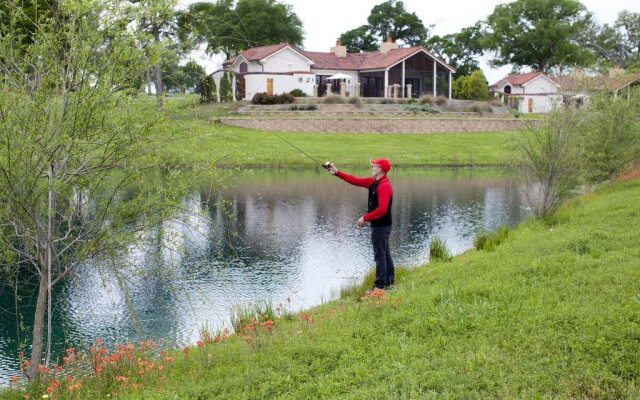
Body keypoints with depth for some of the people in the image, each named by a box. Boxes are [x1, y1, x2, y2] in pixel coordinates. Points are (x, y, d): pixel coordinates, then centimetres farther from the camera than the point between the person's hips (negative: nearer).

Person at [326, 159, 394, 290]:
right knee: (385, 254, 15)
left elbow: (382, 209, -29)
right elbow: (356, 181, 12)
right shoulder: (374, 182, 10)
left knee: (380, 256, -6)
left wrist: (365, 218, -23)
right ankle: (389, 282, 24)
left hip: (381, 226, -10)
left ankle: (380, 286, -3)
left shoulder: (384, 186, -21)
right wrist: (337, 173, 7)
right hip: (380, 225, 10)